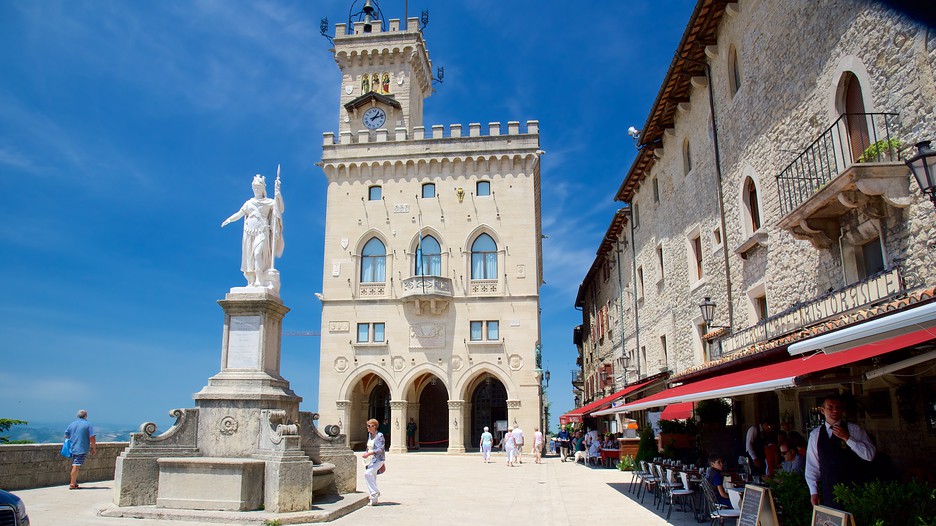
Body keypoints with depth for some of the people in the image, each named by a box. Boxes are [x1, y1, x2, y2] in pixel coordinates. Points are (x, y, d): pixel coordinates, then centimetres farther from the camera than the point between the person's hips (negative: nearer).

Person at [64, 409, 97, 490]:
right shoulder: (88, 424, -5)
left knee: (74, 466, 15)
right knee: (76, 466, -7)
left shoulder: (71, 424, 10)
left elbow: (66, 436, 14)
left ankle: (74, 483, 21)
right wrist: (94, 448, -2)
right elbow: (92, 438, -10)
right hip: (82, 449, -6)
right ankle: (72, 484, -7)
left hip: (72, 448, 6)